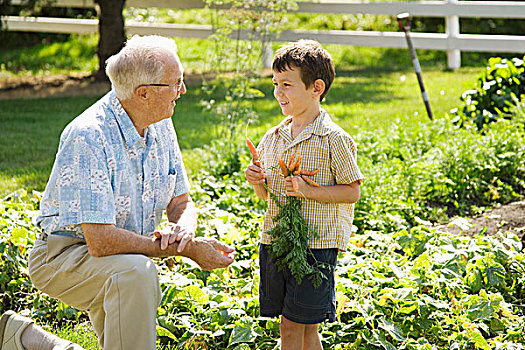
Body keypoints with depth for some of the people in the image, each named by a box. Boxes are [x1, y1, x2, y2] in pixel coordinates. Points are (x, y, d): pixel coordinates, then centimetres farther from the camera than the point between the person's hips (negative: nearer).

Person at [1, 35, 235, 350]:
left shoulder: (161, 126, -2)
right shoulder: (88, 136, -27)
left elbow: (182, 203, 6)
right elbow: (101, 241, -32)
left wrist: (183, 229, -20)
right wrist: (187, 249, -27)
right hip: (66, 253, -8)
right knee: (137, 272, -35)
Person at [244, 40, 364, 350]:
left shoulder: (333, 139, -9)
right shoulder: (274, 137, 11)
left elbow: (352, 192, -9)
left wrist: (309, 191, -20)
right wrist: (257, 182, -3)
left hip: (316, 243, -6)